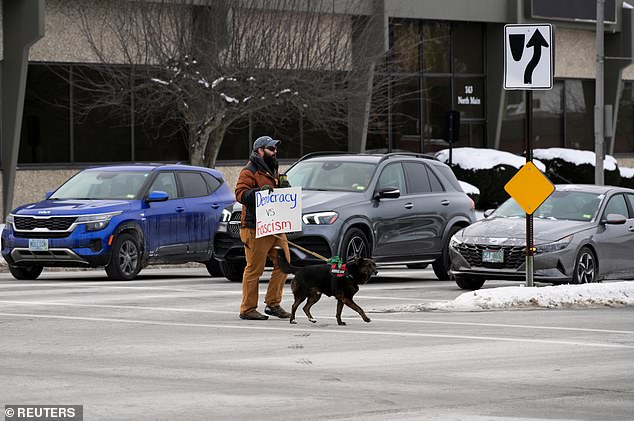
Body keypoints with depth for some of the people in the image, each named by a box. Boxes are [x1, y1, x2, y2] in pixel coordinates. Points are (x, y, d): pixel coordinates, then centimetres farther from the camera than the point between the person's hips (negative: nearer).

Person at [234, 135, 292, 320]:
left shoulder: (271, 171, 22)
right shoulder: (249, 171, -7)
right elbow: (240, 194, -17)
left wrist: (283, 188, 13)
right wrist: (259, 190, -31)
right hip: (256, 229, -9)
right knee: (255, 269, -6)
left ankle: (273, 303, 14)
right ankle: (247, 309, -1)